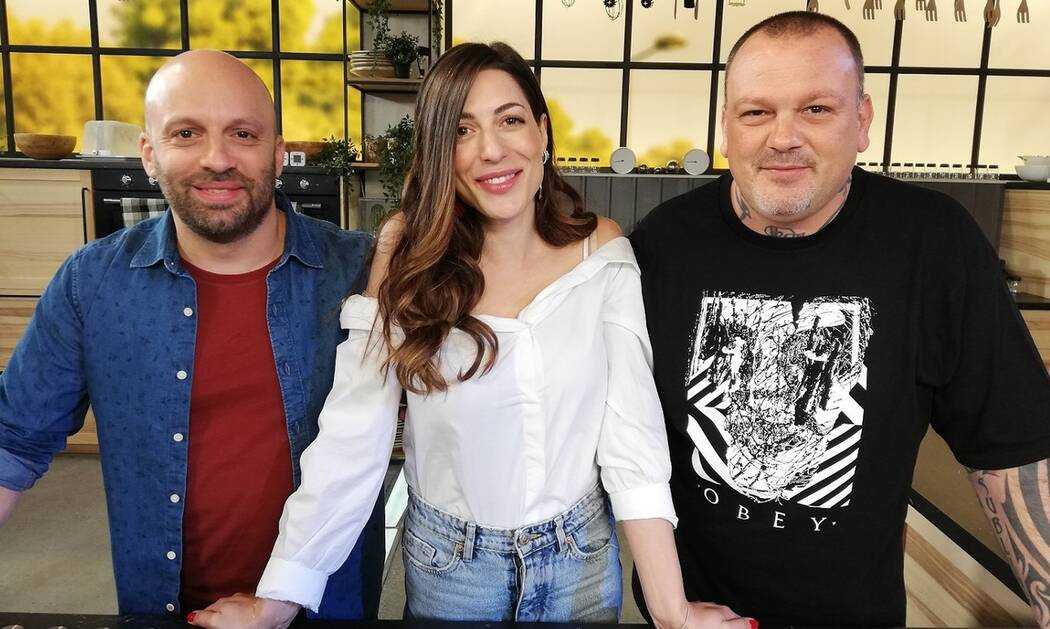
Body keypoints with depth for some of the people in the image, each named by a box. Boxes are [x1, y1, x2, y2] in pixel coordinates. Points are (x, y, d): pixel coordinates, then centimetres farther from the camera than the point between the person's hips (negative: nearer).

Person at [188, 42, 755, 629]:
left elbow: (631, 431, -14)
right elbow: (352, 436, -15)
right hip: (449, 561, 0)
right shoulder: (408, 254, -12)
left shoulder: (601, 248, -11)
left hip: (581, 558, 1)